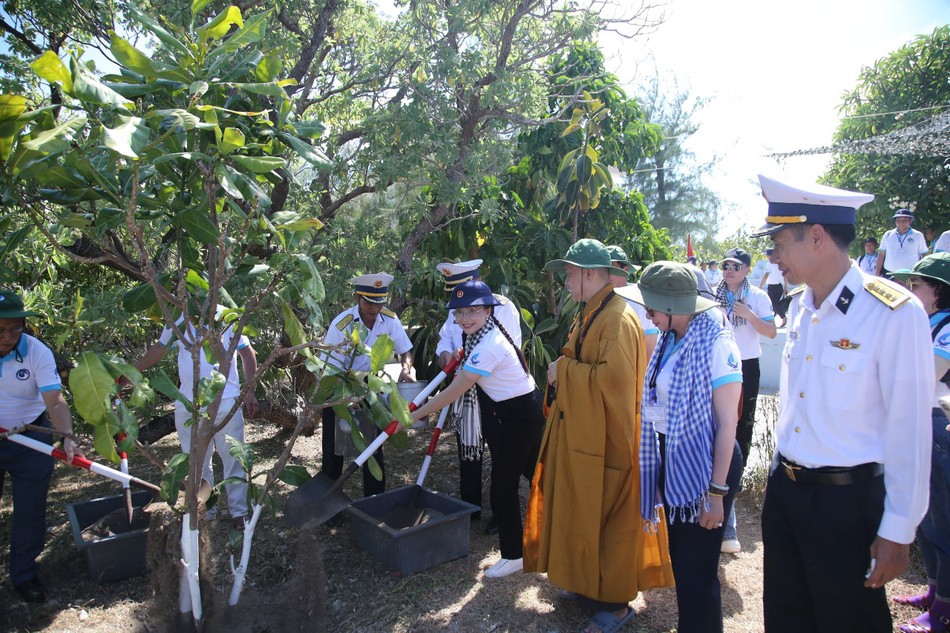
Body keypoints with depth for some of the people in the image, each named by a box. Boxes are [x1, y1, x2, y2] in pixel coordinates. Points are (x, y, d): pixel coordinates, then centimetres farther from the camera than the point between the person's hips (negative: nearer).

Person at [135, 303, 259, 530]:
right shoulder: (178, 320, 4)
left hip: (225, 401, -3)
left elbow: (247, 353, 0)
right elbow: (158, 350, 17)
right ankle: (204, 510, 26)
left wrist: (250, 392, -3)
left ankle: (238, 511, 14)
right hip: (188, 403, 4)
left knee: (233, 457, 2)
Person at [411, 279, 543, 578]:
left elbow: (454, 391, -26)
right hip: (526, 411, 10)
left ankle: (513, 555, 15)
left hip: (518, 418, -10)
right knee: (537, 474, 21)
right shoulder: (486, 334, 3)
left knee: (503, 489, -1)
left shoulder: (488, 347, -27)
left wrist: (414, 415, -19)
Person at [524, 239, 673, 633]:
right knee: (580, 510, 18)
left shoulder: (617, 320, -20)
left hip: (605, 439, -10)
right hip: (581, 434, 10)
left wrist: (563, 370, -19)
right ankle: (586, 584, 34)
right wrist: (563, 373, 4)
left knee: (605, 519, 3)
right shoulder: (590, 315, 12)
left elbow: (613, 378, -29)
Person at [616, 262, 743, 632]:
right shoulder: (669, 341, 5)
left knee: (697, 572, 4)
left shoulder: (716, 344, -18)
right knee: (679, 560, 20)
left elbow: (727, 423, -18)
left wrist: (717, 491, -18)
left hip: (704, 464, -8)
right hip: (672, 459, 8)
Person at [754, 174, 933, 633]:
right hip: (784, 488, 6)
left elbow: (909, 432, -16)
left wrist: (897, 533, -12)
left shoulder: (894, 313, -18)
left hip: (847, 501, -6)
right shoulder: (799, 308, 3)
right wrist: (784, 469, 16)